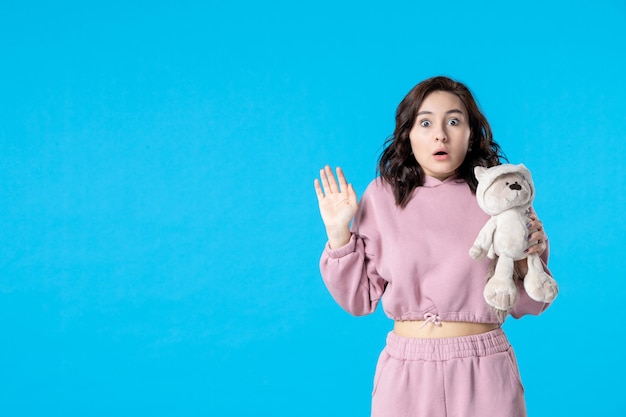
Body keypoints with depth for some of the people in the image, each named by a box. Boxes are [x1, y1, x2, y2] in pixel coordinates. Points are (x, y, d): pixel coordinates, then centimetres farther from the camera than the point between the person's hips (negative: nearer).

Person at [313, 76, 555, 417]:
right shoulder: (382, 196, -2)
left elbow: (525, 306, 4)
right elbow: (359, 299, 1)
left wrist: (528, 262, -13)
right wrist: (338, 234, -8)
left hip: (484, 375, 0)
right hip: (406, 373, 1)